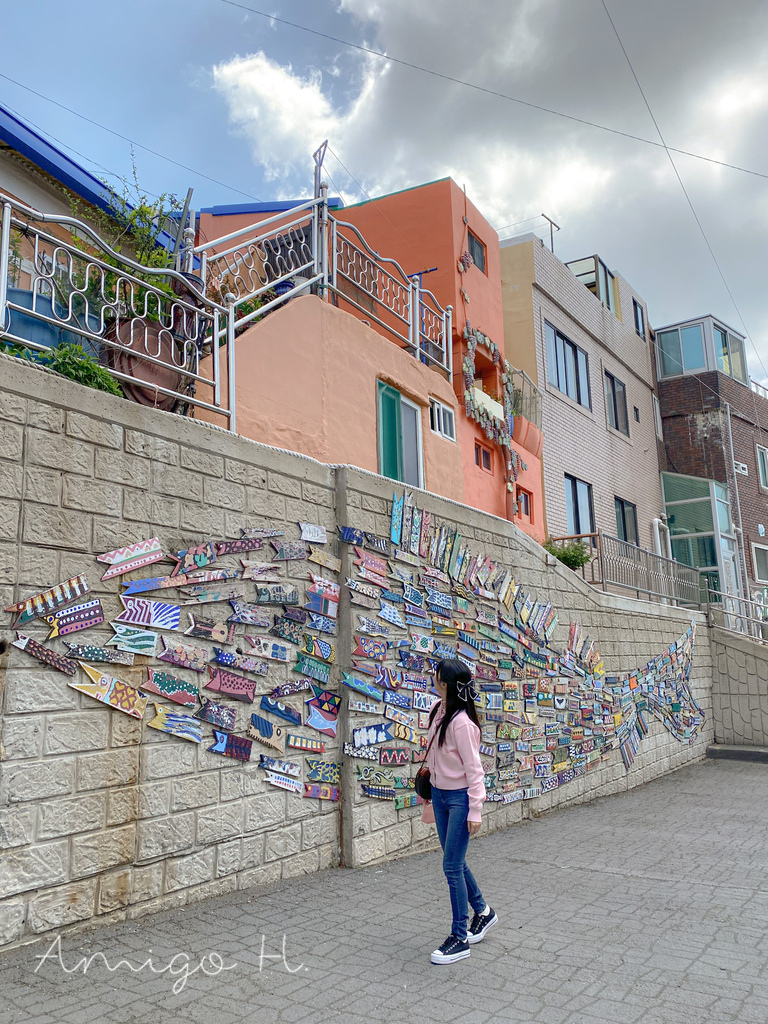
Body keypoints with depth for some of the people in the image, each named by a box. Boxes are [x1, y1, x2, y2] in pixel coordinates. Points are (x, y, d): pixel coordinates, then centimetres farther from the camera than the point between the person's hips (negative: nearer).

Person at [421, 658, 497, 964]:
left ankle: (459, 939, 12)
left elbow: (474, 769, -19)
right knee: (454, 862, 19)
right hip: (440, 794, 9)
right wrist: (431, 793, 20)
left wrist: (474, 811, -17)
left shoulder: (462, 722, -24)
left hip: (459, 798, -9)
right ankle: (482, 912, 40)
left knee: (452, 866, -2)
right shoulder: (437, 712, 2)